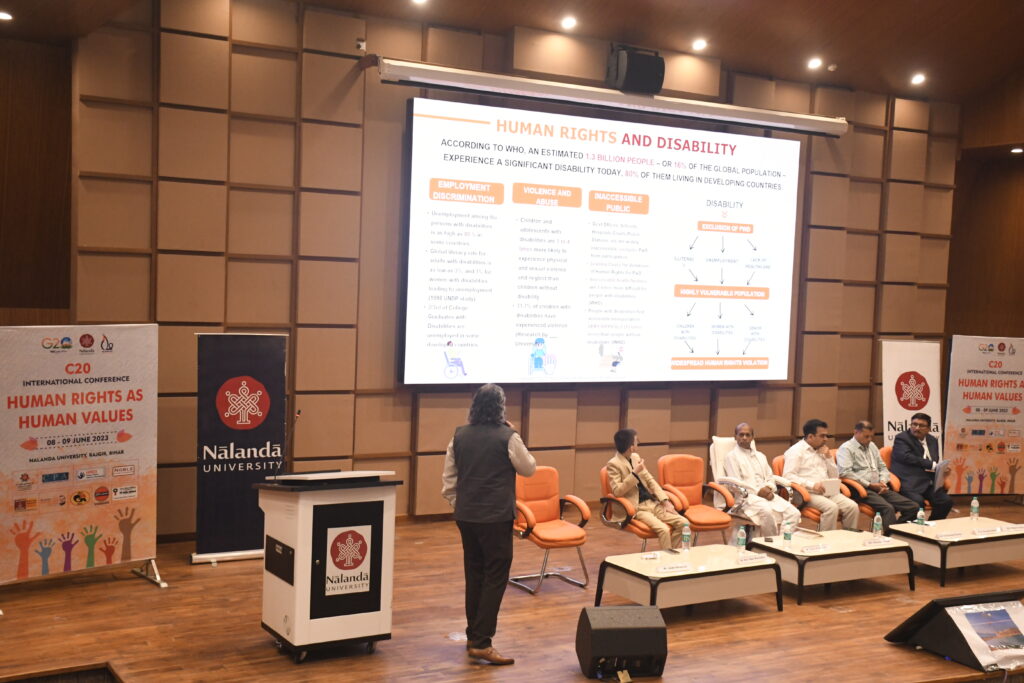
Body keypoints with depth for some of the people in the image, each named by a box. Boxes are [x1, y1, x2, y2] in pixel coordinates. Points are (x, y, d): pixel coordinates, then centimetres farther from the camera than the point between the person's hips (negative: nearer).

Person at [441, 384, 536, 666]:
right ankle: (481, 643, -5)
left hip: (466, 516, 6)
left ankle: (473, 635, 25)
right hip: (496, 517, -5)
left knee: (474, 574, 16)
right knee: (495, 576, 0)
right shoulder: (507, 437, -12)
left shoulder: (460, 436, 3)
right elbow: (529, 468, 3)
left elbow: (448, 479, 7)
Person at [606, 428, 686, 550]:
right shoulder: (613, 464, -10)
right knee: (664, 529, -29)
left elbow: (650, 480, 16)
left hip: (653, 503, 7)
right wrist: (635, 473, -22)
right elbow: (617, 491, -19)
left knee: (683, 523, -11)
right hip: (637, 508, -7)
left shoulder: (635, 457, 13)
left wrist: (665, 501, 4)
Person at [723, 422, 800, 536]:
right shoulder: (732, 456, 5)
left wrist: (769, 488, -4)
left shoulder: (760, 456, 26)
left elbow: (770, 477, 20)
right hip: (746, 496, -6)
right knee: (767, 511, -37)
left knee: (794, 513, -18)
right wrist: (758, 491, -12)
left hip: (767, 494, 6)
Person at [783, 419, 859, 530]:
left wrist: (828, 458, 7)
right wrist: (812, 485, -21)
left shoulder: (822, 451, 22)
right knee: (832, 507, -32)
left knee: (852, 506, -18)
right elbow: (788, 476, -12)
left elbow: (835, 477, 21)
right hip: (808, 492, -7)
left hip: (828, 492, 7)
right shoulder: (796, 450, 0)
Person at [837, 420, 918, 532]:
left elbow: (882, 467, 27)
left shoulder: (872, 446, 23)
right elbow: (845, 473, -14)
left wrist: (883, 482, 3)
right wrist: (869, 485, -13)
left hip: (879, 489, 8)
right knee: (888, 508, -33)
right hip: (862, 489, -8)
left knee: (913, 506, -10)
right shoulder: (846, 448, -1)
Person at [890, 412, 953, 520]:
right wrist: (931, 465, -12)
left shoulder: (932, 440, 21)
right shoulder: (901, 438, 1)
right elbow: (907, 457, -14)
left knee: (946, 501, -17)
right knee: (918, 502, -32)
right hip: (910, 483, -6)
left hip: (929, 482, 6)